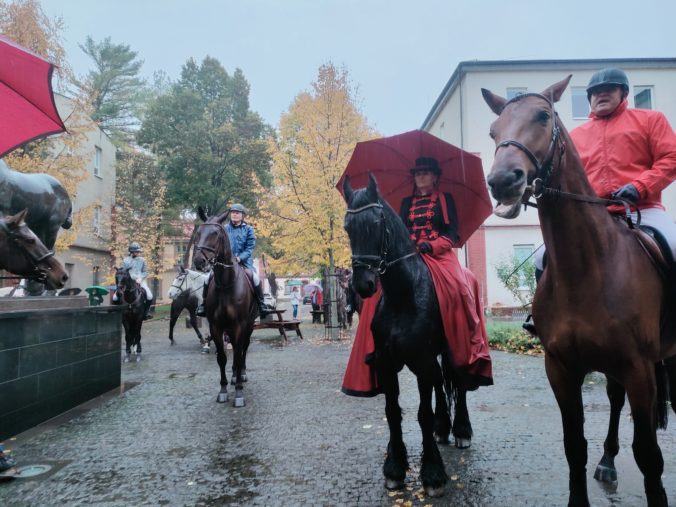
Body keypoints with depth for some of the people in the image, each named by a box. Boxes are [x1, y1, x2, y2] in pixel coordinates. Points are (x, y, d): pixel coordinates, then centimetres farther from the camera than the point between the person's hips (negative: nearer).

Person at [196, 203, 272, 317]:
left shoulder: (248, 229, 4)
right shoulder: (224, 228, 9)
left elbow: (249, 248, -3)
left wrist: (239, 258, -18)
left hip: (243, 260, -2)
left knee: (255, 278, -25)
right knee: (209, 277, -14)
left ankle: (261, 304, -10)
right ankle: (204, 303, 3)